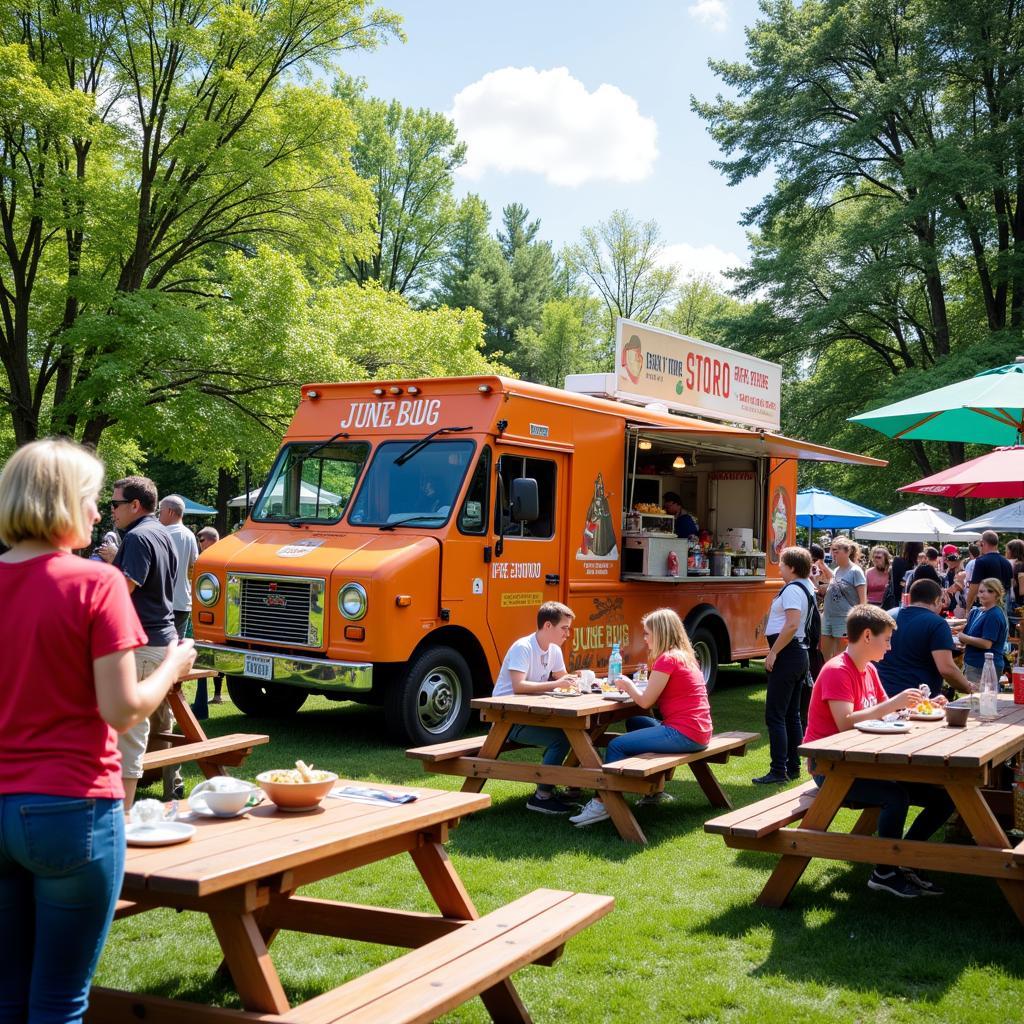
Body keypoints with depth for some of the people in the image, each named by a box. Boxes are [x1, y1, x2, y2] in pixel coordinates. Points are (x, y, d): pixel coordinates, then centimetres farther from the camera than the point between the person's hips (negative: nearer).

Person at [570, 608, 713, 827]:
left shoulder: (667, 659, -14)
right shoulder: (684, 656, 17)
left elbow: (645, 701, -11)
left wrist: (628, 686, 7)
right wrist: (632, 688, 10)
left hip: (684, 734, -10)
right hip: (696, 732, 10)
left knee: (617, 745, -8)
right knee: (634, 724, 28)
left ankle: (602, 804, -5)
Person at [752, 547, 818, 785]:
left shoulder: (792, 589, -15)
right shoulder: (806, 587, 15)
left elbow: (792, 624, -25)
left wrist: (773, 652, -22)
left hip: (787, 655, -10)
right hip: (800, 653, 11)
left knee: (774, 715, -8)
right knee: (792, 714, 14)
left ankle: (778, 771, -9)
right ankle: (793, 767, 19)